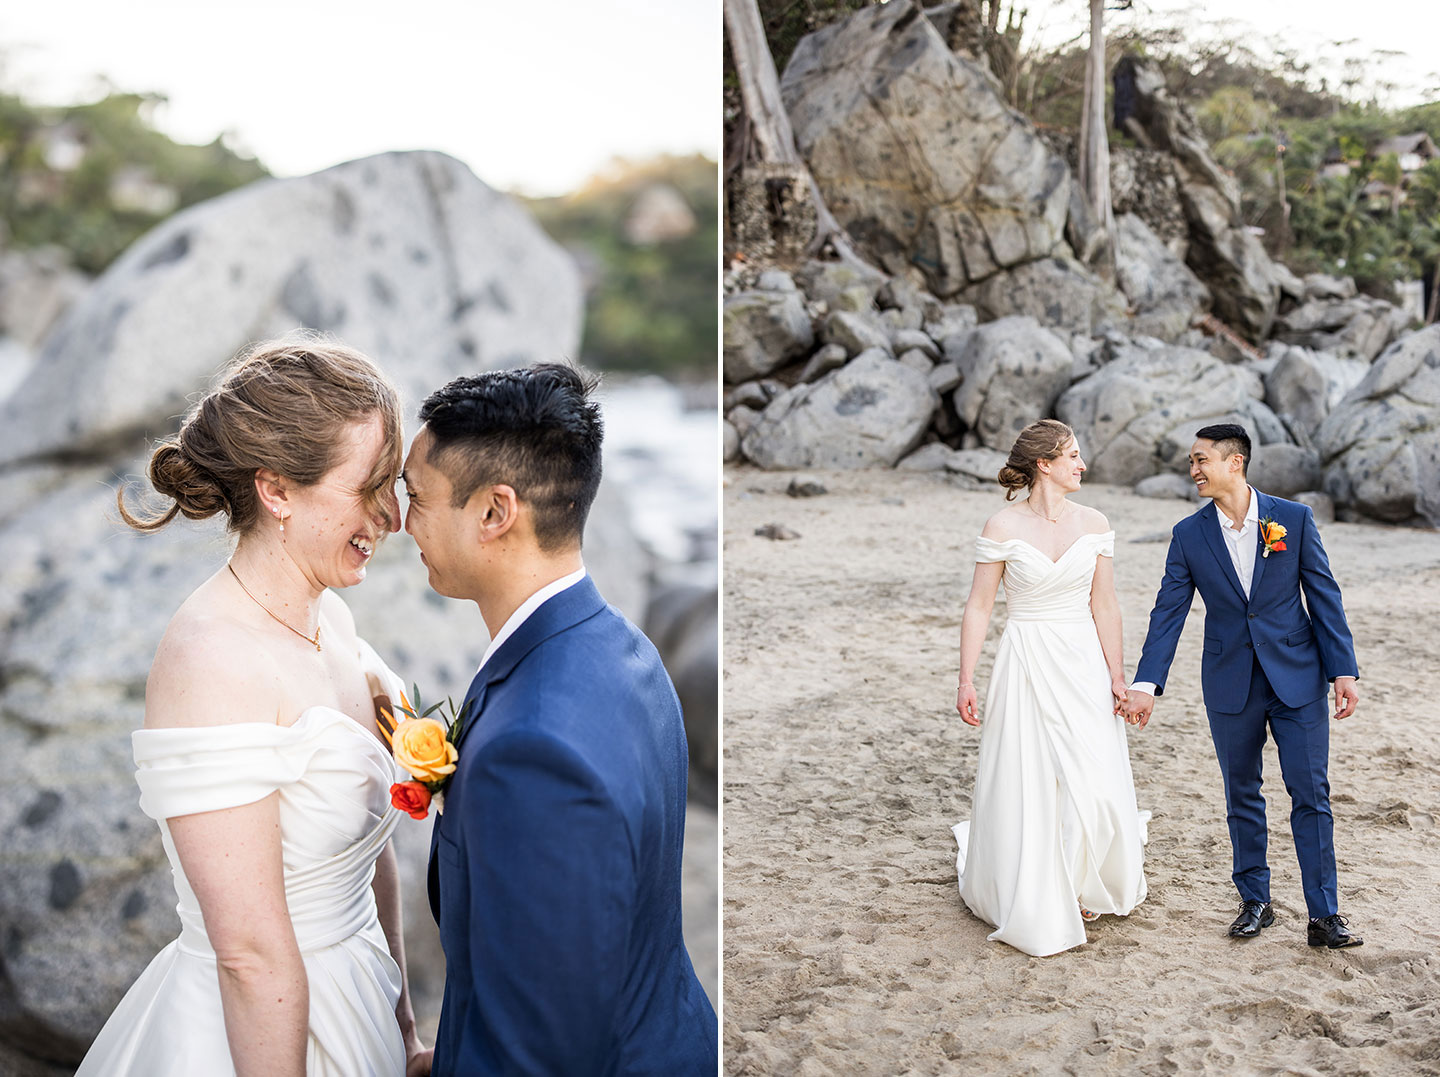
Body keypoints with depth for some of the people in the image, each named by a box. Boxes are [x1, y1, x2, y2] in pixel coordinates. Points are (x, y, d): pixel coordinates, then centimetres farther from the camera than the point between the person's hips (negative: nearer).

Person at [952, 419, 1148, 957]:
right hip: (1026, 667, -3)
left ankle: (1081, 889, 27)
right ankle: (1031, 902, 24)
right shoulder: (1003, 527, -7)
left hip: (1083, 666, 3)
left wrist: (1117, 677, 1)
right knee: (1027, 787, 3)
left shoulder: (1093, 524, 2)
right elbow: (978, 607, -5)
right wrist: (966, 681, -9)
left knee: (1093, 785, 1)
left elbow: (1104, 606, 5)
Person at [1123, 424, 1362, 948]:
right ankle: (1254, 902, 25)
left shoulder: (1294, 517, -5)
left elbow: (1325, 597, -2)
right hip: (1230, 684, 2)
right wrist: (1145, 683, -8)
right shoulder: (1189, 535, -2)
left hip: (1297, 678, -1)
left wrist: (1343, 670, -6)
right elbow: (1168, 613, -2)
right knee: (1242, 797, 10)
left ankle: (1324, 915, 9)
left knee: (1311, 796, 0)